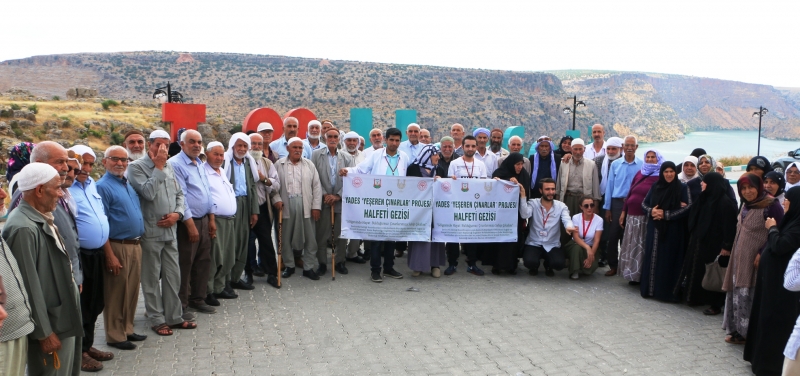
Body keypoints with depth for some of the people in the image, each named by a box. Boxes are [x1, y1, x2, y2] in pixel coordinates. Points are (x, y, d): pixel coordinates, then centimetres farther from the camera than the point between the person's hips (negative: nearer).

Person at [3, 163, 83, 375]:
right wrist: (44, 333, -18)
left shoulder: (41, 220, 7)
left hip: (65, 318, 9)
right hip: (50, 326, -9)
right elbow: (30, 286, -22)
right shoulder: (24, 229, -23)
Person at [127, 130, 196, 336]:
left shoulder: (169, 167, 11)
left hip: (170, 231, 6)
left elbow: (179, 194, 15)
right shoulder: (136, 167, -8)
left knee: (173, 276, 12)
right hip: (150, 232, -6)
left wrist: (177, 213, -3)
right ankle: (157, 319, 16)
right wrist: (158, 167, -17)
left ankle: (174, 316, 23)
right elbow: (148, 192, -22)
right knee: (152, 279, 5)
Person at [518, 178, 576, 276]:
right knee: (530, 262, -29)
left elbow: (567, 219, -19)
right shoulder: (533, 203, -4)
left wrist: (569, 227, -43)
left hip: (553, 245, 1)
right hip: (534, 244, -1)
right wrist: (523, 196, -29)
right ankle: (534, 267, 14)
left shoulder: (561, 206, -1)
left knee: (559, 263, -26)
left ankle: (548, 266, 15)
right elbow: (524, 215, -23)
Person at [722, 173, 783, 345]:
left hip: (756, 259, -8)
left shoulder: (771, 205, -13)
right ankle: (738, 331, 21)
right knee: (738, 293, 11)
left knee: (750, 295, -6)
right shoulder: (746, 205, 12)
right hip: (740, 257, 8)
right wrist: (729, 248, 18)